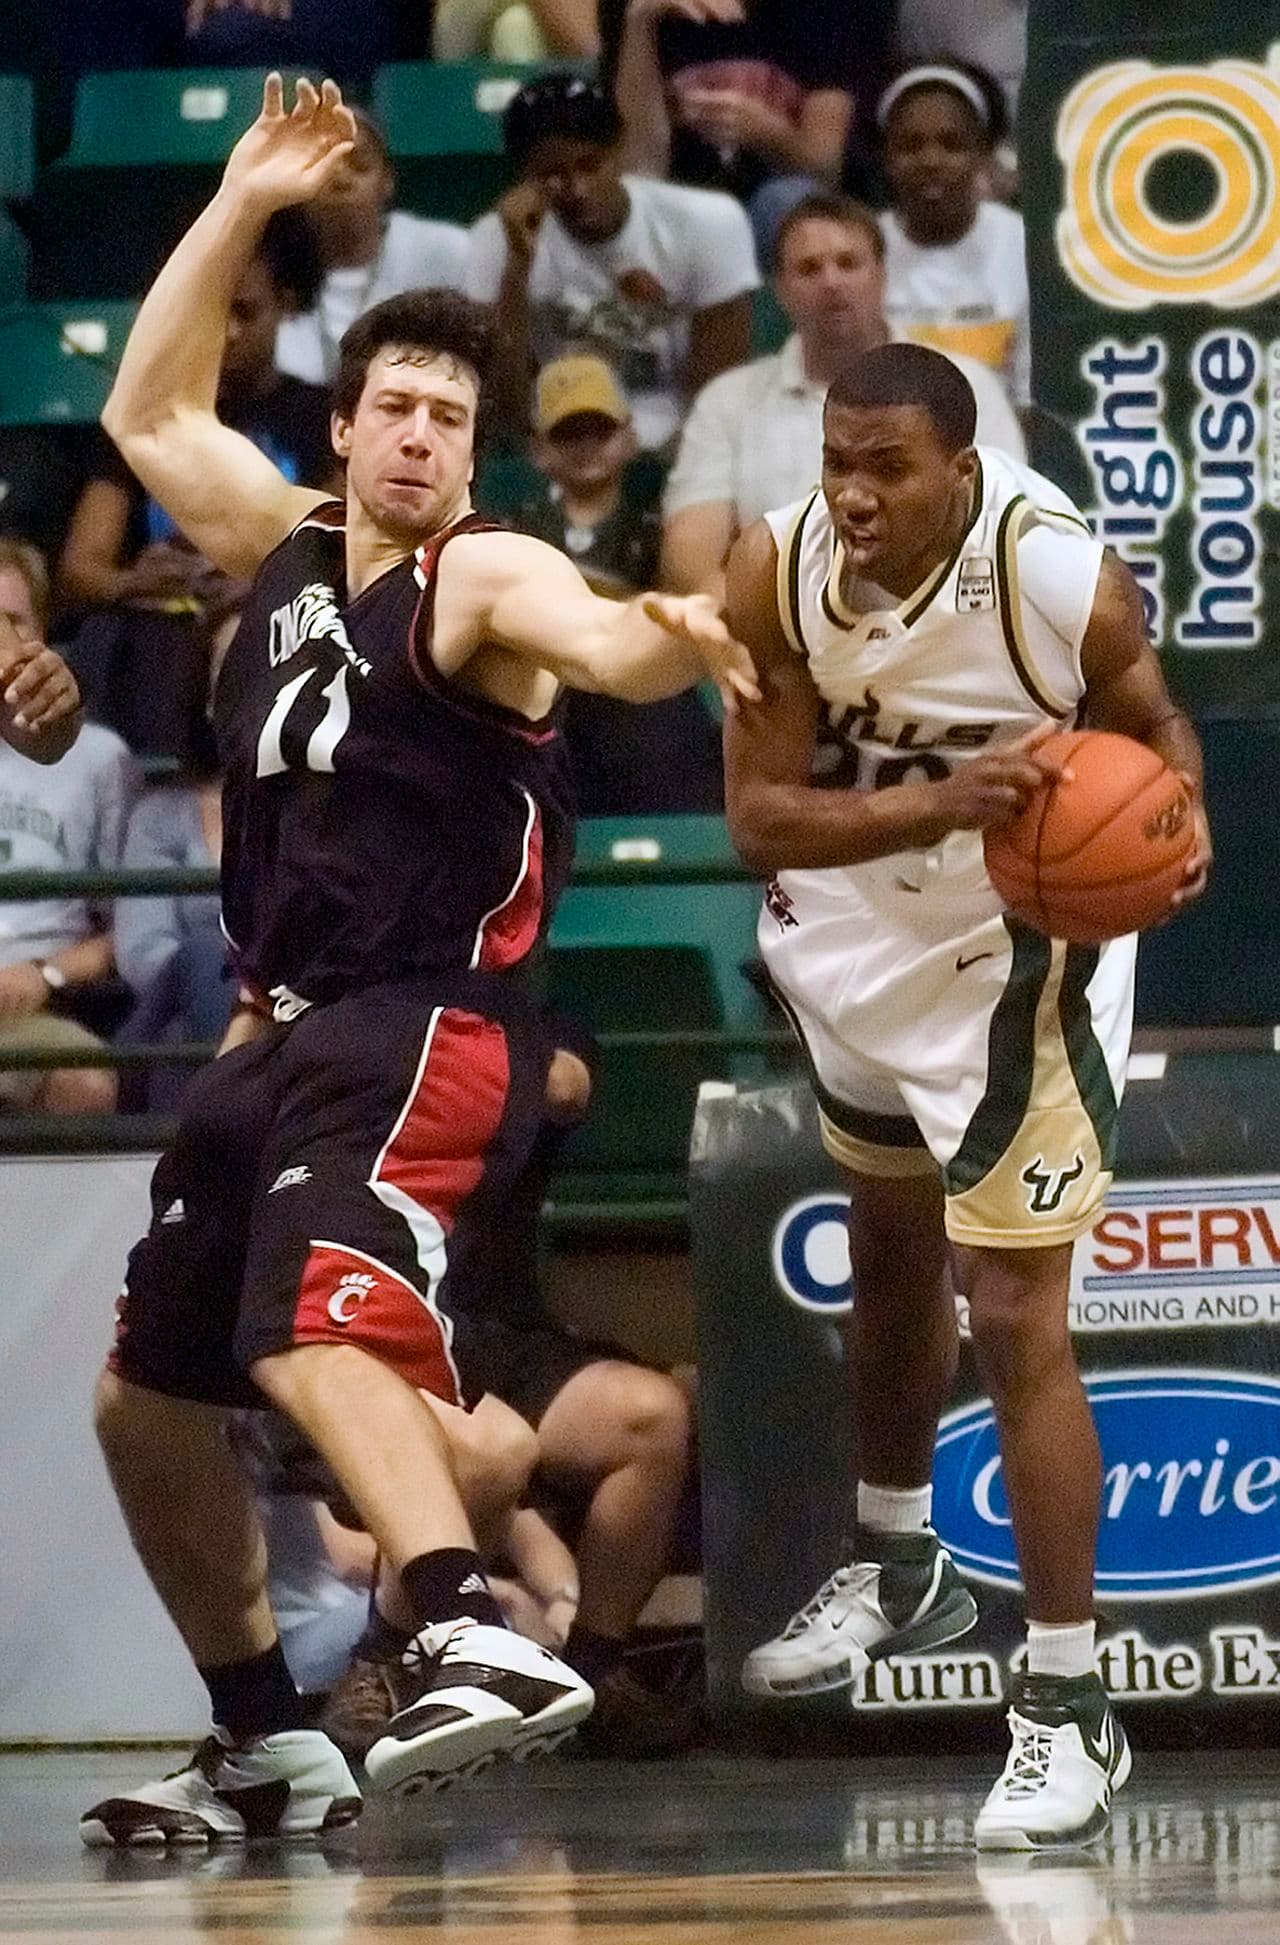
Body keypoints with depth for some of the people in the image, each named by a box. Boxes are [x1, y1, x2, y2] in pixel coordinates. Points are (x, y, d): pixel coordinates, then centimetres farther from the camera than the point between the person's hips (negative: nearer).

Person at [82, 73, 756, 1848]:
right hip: (279, 1035, 9)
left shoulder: (484, 577, -7)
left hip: (426, 1031, -9)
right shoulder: (283, 550, 14)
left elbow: (598, 641, -29)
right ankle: (267, 1749, 27)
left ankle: (477, 1637, -50)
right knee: (147, 1397, 15)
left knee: (314, 1334, -33)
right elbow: (148, 413, 25)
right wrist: (243, 206, 18)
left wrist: (666, 636, -53)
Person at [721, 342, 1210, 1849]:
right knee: (889, 1249, 26)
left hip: (1018, 951, -5)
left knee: (1015, 1322, -11)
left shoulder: (1063, 579, -29)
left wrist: (1176, 820, -30)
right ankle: (896, 1567, 51)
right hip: (862, 933, 5)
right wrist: (949, 804, -40)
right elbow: (758, 818, -25)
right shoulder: (778, 574, -23)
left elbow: (1152, 722, -8)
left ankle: (1068, 1709, -2)